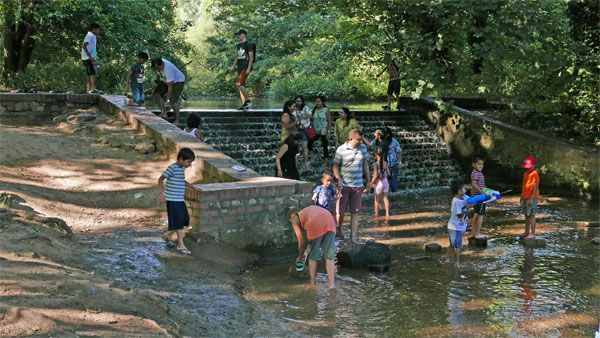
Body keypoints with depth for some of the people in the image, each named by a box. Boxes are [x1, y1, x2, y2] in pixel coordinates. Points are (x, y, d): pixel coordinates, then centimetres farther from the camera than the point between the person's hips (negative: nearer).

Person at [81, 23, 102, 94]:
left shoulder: (92, 36, 19)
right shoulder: (90, 36, -11)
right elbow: (84, 46, -21)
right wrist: (90, 56, -25)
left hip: (91, 58, 10)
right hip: (88, 58, -10)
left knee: (90, 74, 8)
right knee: (92, 73, -13)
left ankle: (88, 90, 8)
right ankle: (92, 89, -18)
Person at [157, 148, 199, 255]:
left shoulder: (181, 169, 12)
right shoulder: (172, 168, -15)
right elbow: (161, 179, -15)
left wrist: (193, 187, 29)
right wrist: (161, 193, -19)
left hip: (180, 200, 9)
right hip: (173, 200, -9)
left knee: (185, 220, 13)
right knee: (178, 222, -5)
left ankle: (168, 235, 30)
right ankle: (181, 245, 1)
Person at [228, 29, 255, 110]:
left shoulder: (248, 45, -7)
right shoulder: (238, 46, 18)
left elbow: (251, 57, -12)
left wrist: (249, 68, -19)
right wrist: (233, 66, 22)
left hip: (246, 67, -9)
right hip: (240, 67, 9)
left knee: (239, 84, -18)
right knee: (241, 85, 6)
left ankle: (248, 101, -9)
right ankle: (244, 104, 8)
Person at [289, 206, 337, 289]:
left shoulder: (295, 221, 26)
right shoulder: (311, 209, 41)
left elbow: (301, 242, 26)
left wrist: (300, 258, 42)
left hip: (316, 226, -4)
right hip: (330, 221, 4)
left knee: (313, 257, 17)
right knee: (329, 256, 13)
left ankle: (313, 282, 27)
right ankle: (331, 283, 9)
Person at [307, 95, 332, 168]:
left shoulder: (326, 110, -8)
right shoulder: (314, 110, 5)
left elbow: (329, 122, -9)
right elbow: (313, 120, 9)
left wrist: (328, 132, -13)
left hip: (324, 132, -4)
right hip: (315, 132, 4)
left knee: (325, 146, 3)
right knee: (309, 143, -3)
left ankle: (326, 162, 14)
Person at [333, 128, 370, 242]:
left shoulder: (363, 148, 4)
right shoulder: (341, 149, -7)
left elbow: (365, 165, 11)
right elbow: (335, 166, -5)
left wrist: (368, 182, 10)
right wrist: (339, 179, -18)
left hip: (358, 186, 3)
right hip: (344, 186, -2)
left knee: (355, 213, 3)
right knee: (340, 212, 7)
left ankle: (353, 237, 9)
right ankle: (339, 231, 30)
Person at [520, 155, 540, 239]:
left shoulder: (534, 174, -13)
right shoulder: (525, 174, 15)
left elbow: (536, 187, -18)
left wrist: (532, 198, -22)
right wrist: (522, 197, 21)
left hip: (532, 198, -9)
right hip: (525, 198, 9)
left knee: (531, 215, -8)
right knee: (526, 215, 14)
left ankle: (532, 234, -6)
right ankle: (527, 232, 22)